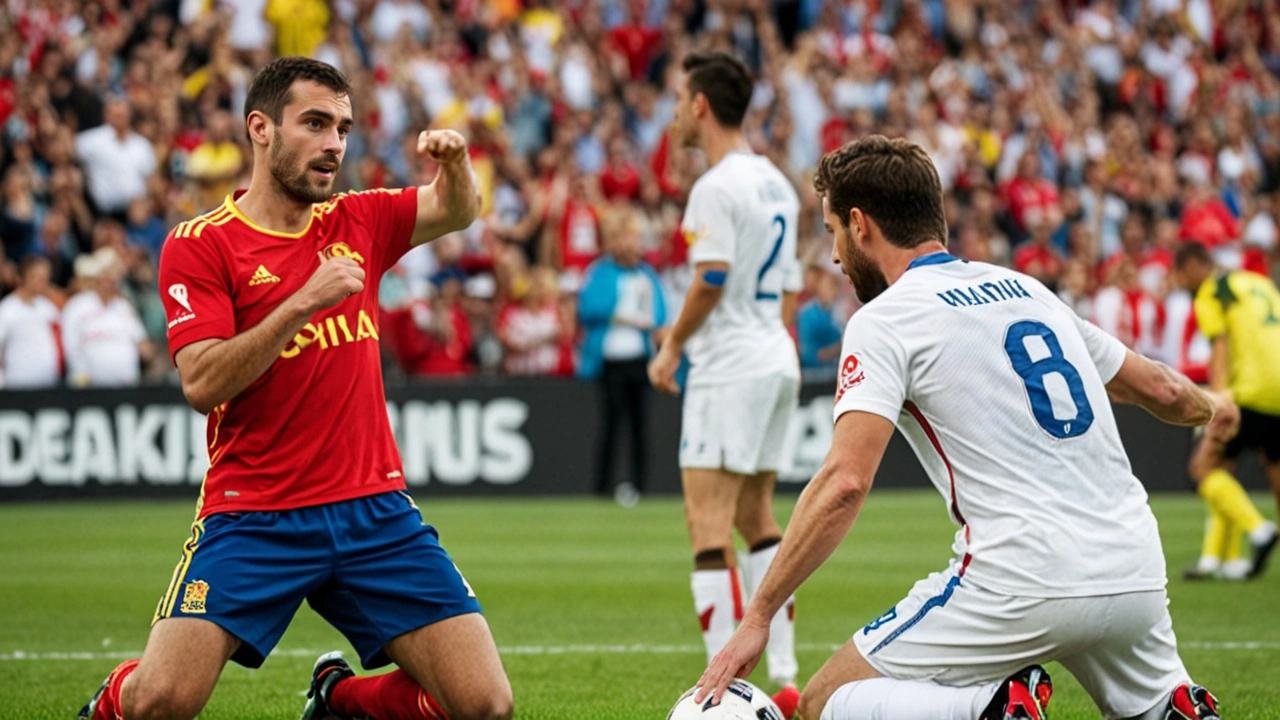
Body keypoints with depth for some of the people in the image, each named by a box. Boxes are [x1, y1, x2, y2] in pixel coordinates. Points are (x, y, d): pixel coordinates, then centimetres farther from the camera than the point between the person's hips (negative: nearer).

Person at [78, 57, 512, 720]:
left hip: (373, 511, 4)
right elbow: (202, 383, -14)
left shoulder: (358, 223, 12)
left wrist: (453, 162, -11)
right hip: (253, 515, -4)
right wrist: (304, 302, -22)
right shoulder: (199, 244, -4)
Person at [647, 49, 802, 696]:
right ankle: (783, 672, 11)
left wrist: (673, 346, -7)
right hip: (776, 360, 10)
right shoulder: (775, 184, 14)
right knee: (756, 517, 15)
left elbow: (711, 280, -20)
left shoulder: (718, 187, -14)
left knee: (708, 522, -10)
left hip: (730, 369, -10)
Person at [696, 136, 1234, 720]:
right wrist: (1211, 409, 50)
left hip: (1024, 579, -6)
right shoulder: (1028, 289, 17)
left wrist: (758, 618, -11)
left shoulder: (885, 319, -2)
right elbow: (1160, 388, 27)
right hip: (1135, 578, 6)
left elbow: (844, 482, -14)